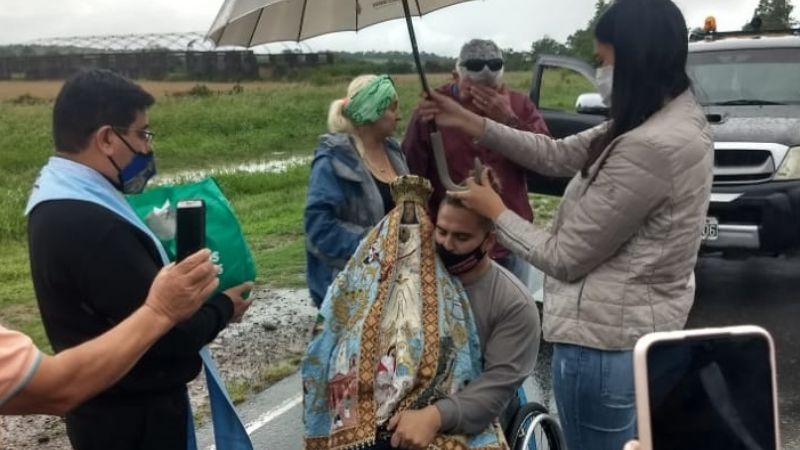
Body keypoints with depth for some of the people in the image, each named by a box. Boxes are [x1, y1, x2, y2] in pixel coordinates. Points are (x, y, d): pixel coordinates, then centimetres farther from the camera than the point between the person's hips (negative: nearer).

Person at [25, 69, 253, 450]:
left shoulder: (60, 200, 3)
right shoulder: (91, 226, -30)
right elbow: (168, 333, -26)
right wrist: (222, 308, -8)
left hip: (111, 404, 10)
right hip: (132, 417, -9)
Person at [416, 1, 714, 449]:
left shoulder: (649, 148, -29)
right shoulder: (678, 117, 2)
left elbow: (566, 258, -20)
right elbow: (560, 156, 9)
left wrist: (496, 211, -5)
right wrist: (473, 123, 7)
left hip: (606, 342, -10)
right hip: (648, 328, 10)